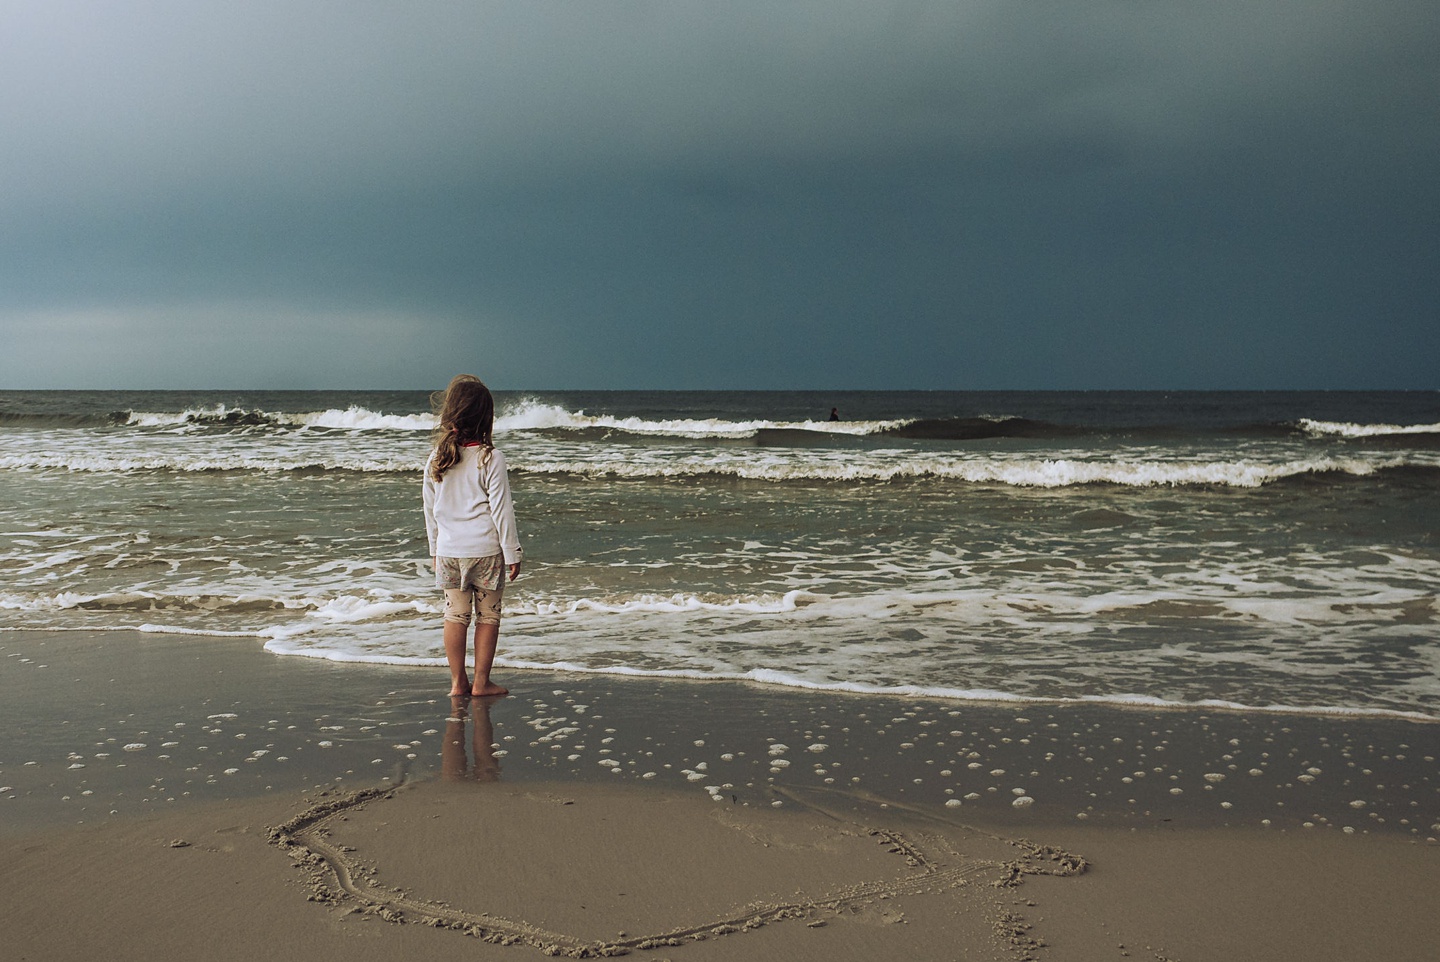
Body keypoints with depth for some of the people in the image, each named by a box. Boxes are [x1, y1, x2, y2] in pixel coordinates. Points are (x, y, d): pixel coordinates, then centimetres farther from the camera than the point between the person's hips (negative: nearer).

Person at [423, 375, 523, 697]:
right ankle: (481, 682, 12)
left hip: (448, 550, 4)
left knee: (455, 615, 11)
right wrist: (512, 552, -4)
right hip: (485, 550, -4)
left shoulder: (436, 459, 0)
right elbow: (501, 509, -12)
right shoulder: (490, 458, -13)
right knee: (488, 616, 7)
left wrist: (434, 549, 19)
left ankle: (458, 681, 17)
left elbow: (430, 509, 8)